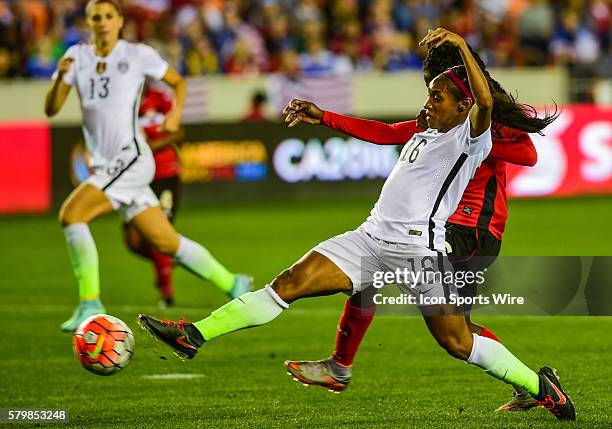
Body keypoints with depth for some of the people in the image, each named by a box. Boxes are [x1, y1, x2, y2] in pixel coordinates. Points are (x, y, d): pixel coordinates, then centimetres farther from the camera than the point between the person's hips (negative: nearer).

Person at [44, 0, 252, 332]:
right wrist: (61, 77, -14)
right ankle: (232, 284, 26)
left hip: (131, 158, -6)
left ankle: (90, 304, -17)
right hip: (104, 166, 6)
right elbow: (51, 109, 4)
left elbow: (178, 82, 14)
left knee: (71, 214, -23)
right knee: (165, 242, 10)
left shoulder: (138, 55, 0)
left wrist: (175, 114, -5)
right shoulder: (78, 56, 10)